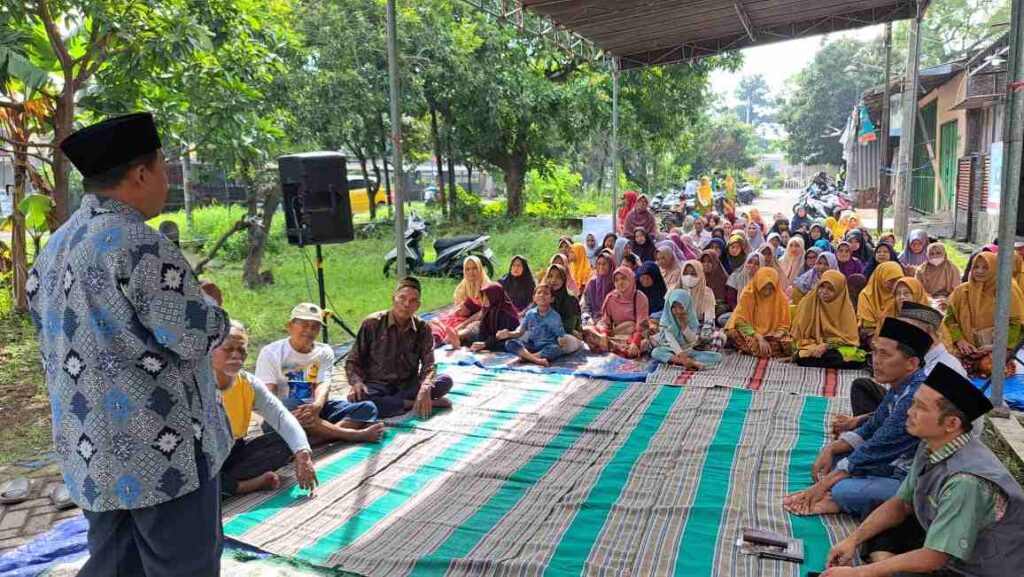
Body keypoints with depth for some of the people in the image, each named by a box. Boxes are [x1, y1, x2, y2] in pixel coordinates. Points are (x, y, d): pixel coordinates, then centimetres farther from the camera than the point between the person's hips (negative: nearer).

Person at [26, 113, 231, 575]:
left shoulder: (55, 247, 9)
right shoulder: (140, 245, -20)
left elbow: (41, 317, 19)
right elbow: (197, 339, -21)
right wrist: (207, 302, 0)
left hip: (92, 452, 9)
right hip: (162, 451, -9)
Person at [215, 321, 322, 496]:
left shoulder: (249, 383, -5)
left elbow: (282, 416, -17)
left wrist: (302, 454, -33)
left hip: (234, 452, 5)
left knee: (286, 441, -13)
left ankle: (225, 482, -19)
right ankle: (248, 485, -18)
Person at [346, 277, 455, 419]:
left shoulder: (422, 328, -1)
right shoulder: (372, 324, -6)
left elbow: (428, 364, -7)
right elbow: (352, 360, -1)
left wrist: (425, 389, -29)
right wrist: (356, 382, -23)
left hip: (409, 386, 2)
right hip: (378, 385, -2)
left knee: (446, 381, -22)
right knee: (358, 399, -36)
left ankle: (386, 403, -24)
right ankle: (422, 403, -23)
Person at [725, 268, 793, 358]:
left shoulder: (781, 297, -4)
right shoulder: (748, 294, -10)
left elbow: (784, 325, 6)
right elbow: (741, 322, -14)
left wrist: (779, 333, -18)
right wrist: (759, 337, -27)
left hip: (772, 336, 2)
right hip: (750, 334, -2)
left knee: (788, 344, -31)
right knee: (733, 333, -33)